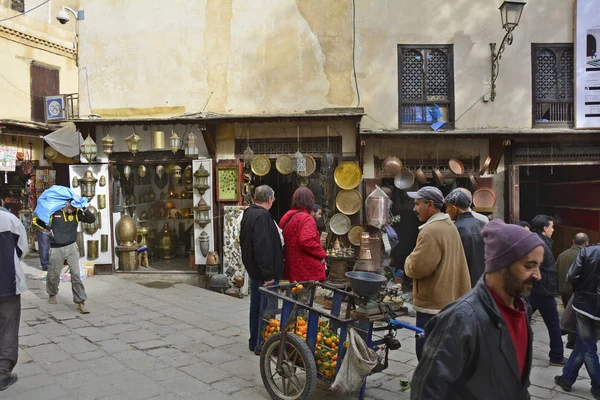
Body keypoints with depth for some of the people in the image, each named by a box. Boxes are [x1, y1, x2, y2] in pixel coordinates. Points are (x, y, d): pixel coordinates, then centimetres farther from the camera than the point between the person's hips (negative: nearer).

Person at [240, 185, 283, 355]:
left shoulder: (248, 213, 10)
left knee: (256, 307, 18)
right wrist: (268, 274, -25)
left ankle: (254, 342, 29)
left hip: (253, 269, 10)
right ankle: (262, 345, 9)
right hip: (264, 272, -10)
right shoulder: (262, 216, -21)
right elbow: (263, 247, -28)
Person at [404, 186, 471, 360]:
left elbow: (416, 268, -25)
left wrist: (409, 261, -5)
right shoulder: (449, 226, 12)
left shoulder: (431, 231, -21)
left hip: (432, 306, -10)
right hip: (450, 301, 10)